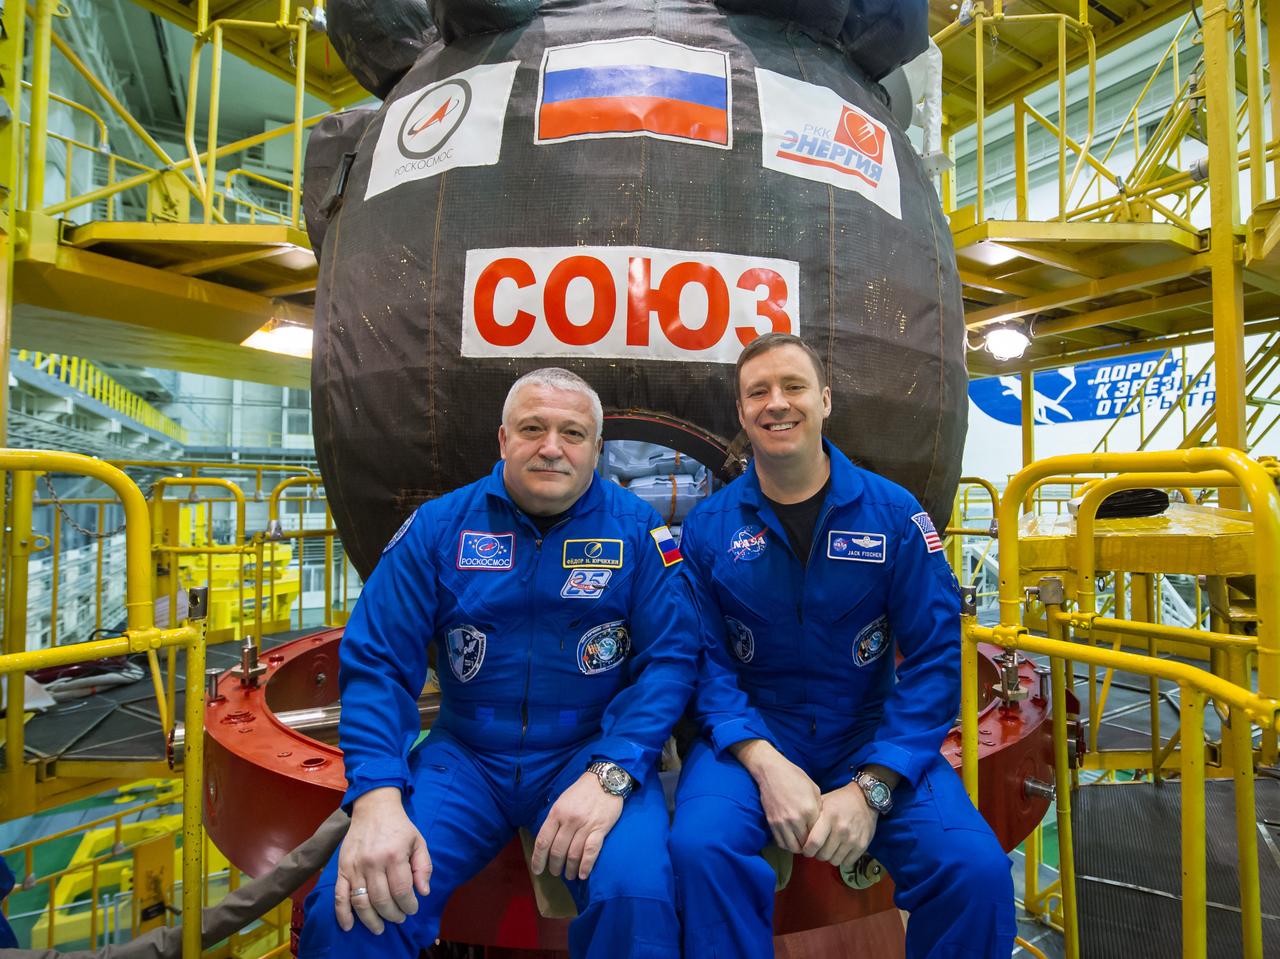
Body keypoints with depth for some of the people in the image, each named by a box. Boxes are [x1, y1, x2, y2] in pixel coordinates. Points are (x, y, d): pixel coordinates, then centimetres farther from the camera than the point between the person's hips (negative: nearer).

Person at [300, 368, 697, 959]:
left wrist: (610, 774, -22)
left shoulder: (635, 529, -4)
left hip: (591, 751, -1)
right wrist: (377, 799, -18)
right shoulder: (439, 525, -1)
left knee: (636, 897, -26)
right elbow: (376, 662, -4)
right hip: (466, 754, 2)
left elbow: (670, 657, -8)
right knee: (350, 908, -18)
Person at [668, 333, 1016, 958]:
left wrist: (870, 788, -15)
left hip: (870, 733, 1)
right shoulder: (708, 526, -2)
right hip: (751, 733, -1)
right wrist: (765, 765, -18)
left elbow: (934, 659, -5)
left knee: (976, 868, -22)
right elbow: (706, 660, -3)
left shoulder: (894, 513, -3)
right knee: (701, 848, -28)